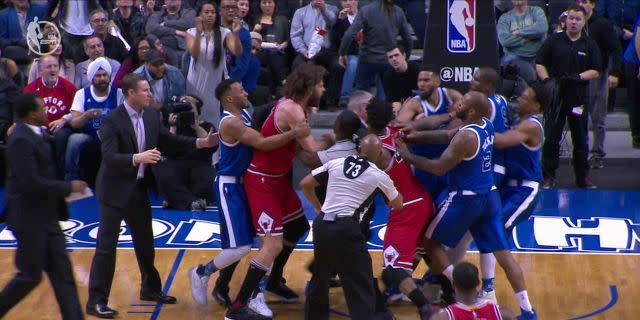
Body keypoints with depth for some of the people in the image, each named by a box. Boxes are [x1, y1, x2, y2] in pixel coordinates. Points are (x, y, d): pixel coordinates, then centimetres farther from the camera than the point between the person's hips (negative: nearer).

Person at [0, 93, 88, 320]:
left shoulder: (37, 134, 9)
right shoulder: (21, 141, -21)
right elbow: (31, 182, -26)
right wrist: (68, 187, -18)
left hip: (46, 217, 9)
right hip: (30, 218, -9)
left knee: (62, 273, 7)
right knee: (30, 276, 1)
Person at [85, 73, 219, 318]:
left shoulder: (151, 116, 2)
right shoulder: (112, 121, -19)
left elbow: (168, 140, 12)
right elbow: (109, 157, -26)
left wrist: (202, 143, 3)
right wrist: (137, 158, -40)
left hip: (139, 188, 7)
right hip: (115, 190, -7)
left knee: (145, 242, 20)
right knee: (107, 245, -6)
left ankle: (150, 288, 38)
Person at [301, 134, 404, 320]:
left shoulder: (335, 163, 12)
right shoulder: (379, 176, 5)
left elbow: (305, 184, 15)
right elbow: (397, 204, 22)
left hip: (321, 225, 5)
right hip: (346, 229, -5)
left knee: (319, 277, 23)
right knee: (361, 284, 1)